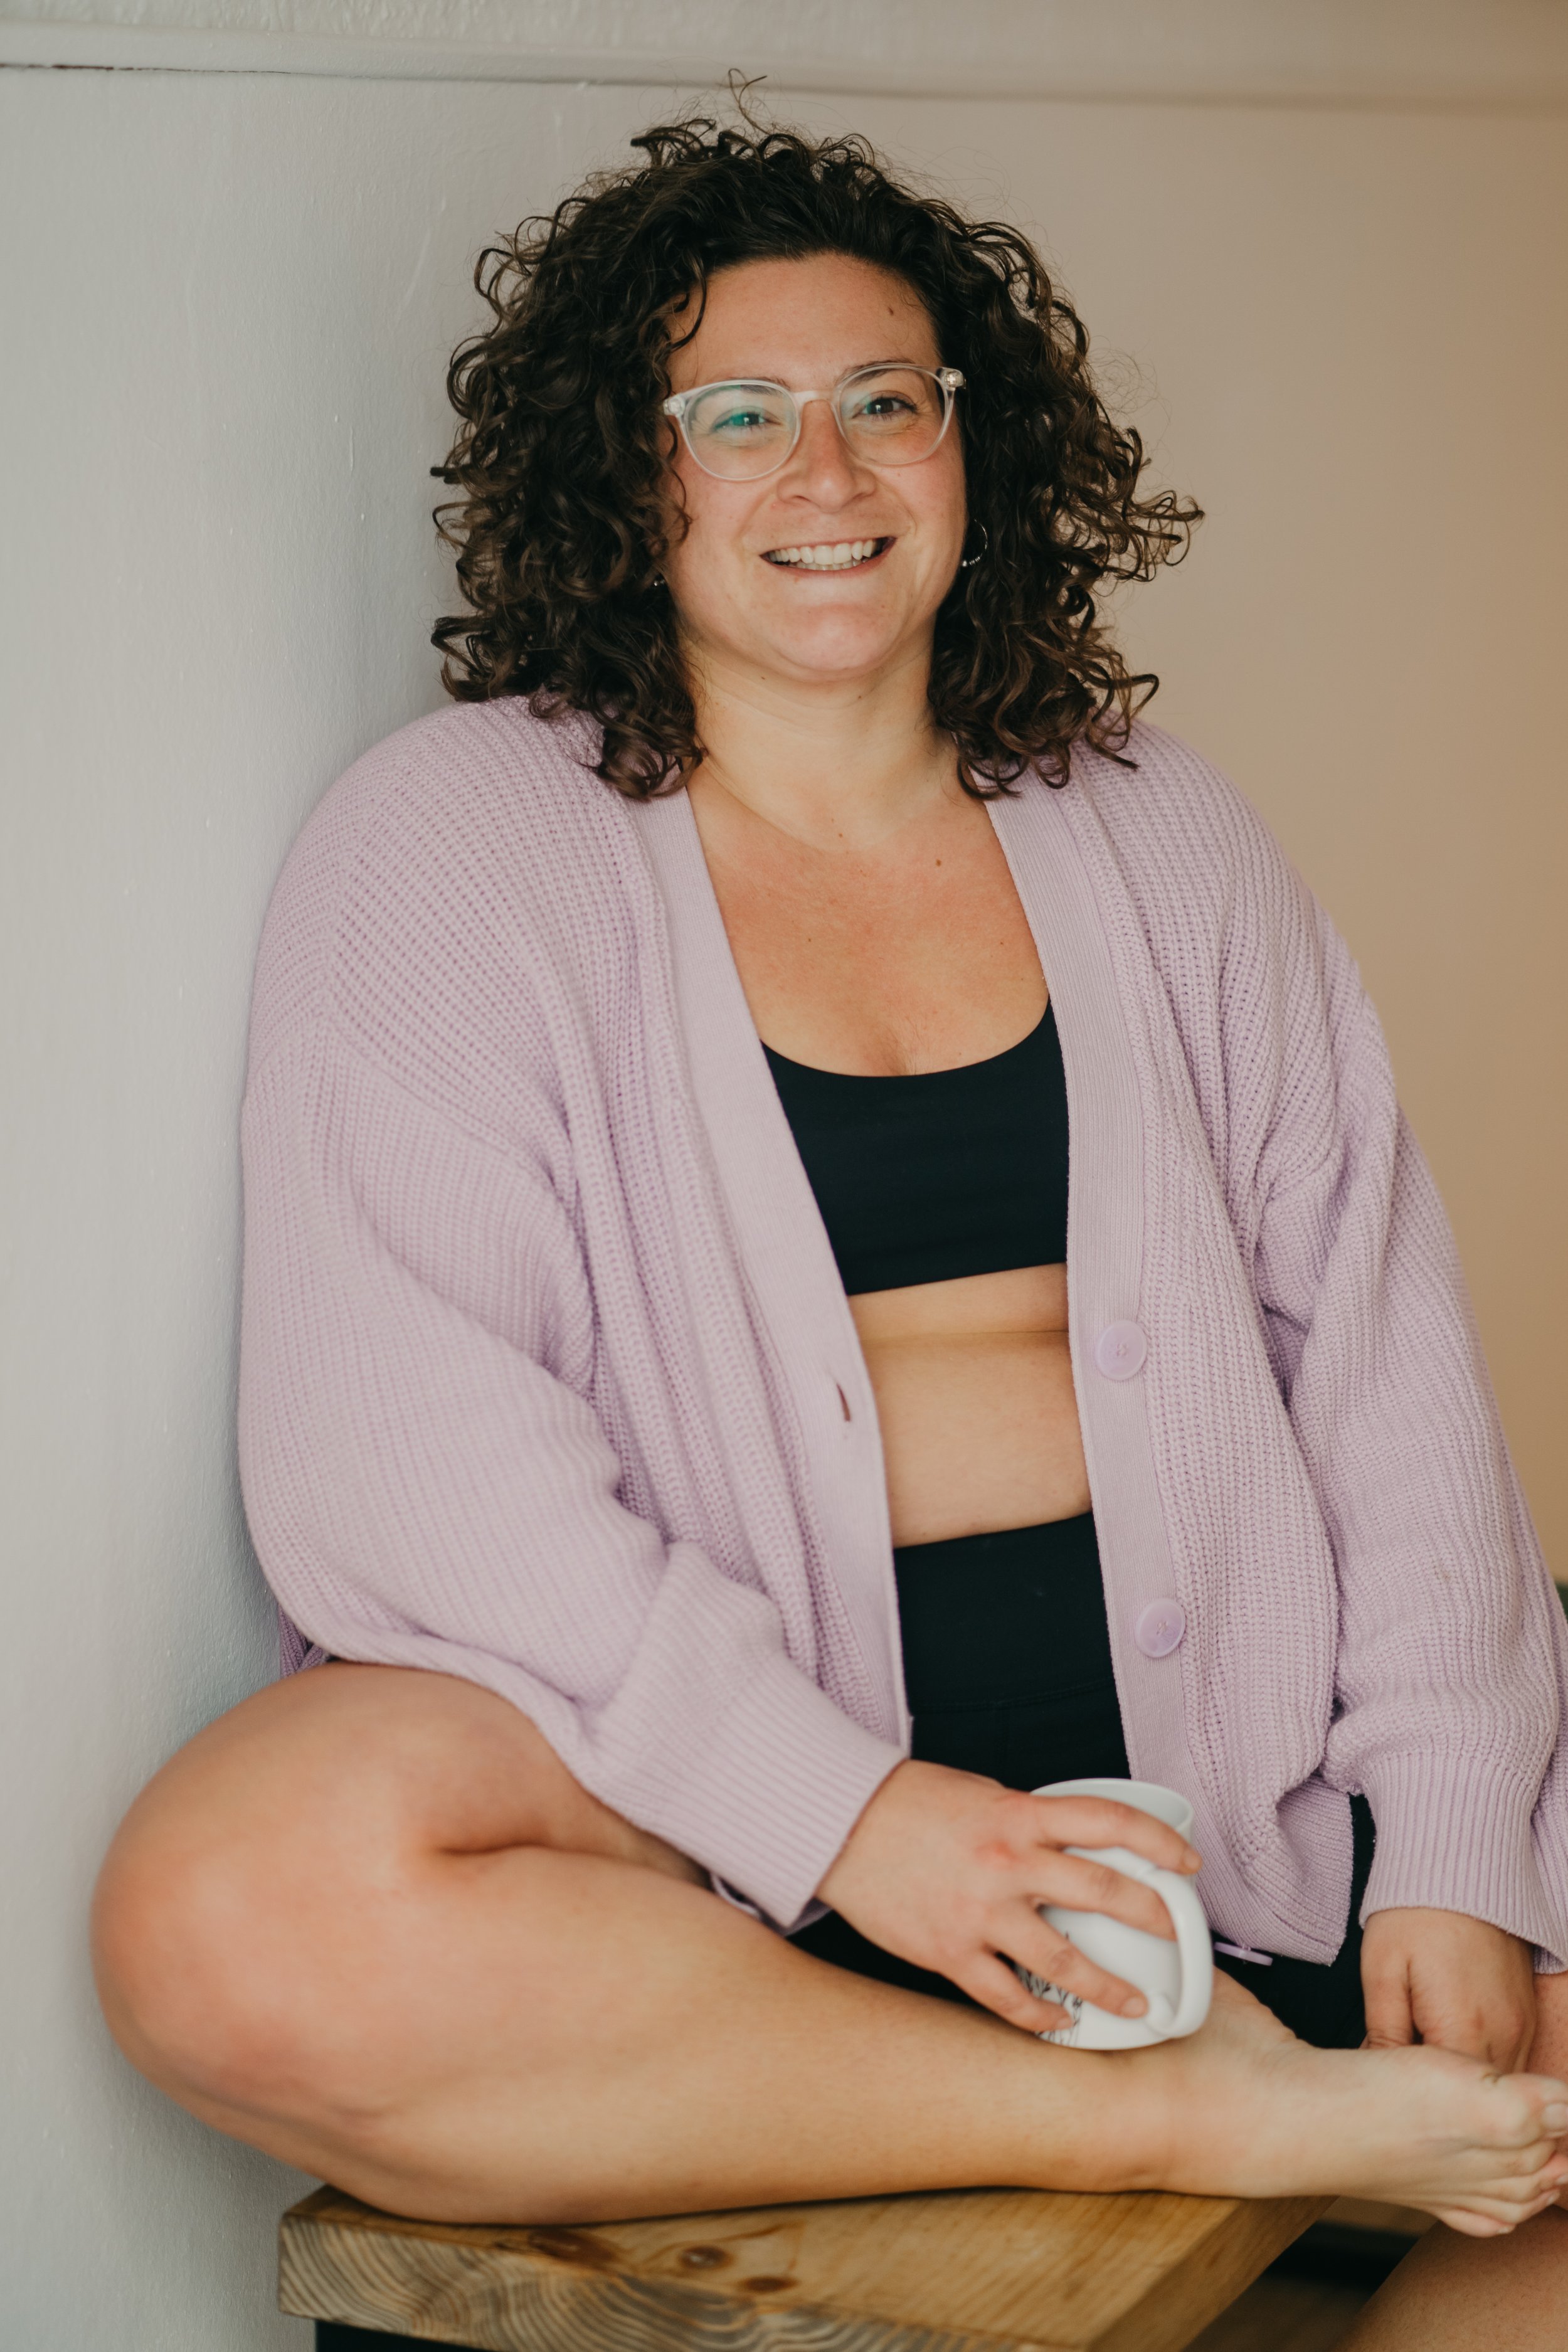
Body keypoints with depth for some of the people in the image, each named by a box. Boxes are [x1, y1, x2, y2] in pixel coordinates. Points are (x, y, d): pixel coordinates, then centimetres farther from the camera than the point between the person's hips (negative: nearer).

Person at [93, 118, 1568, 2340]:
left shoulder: (1160, 843, 15)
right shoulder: (454, 842, 2)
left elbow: (1384, 1343, 8)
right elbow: (399, 1432, -10)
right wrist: (835, 1808, -20)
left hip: (1199, 1725, 3)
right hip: (696, 1748, -3)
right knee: (238, 1915, -33)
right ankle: (1206, 2114, -25)